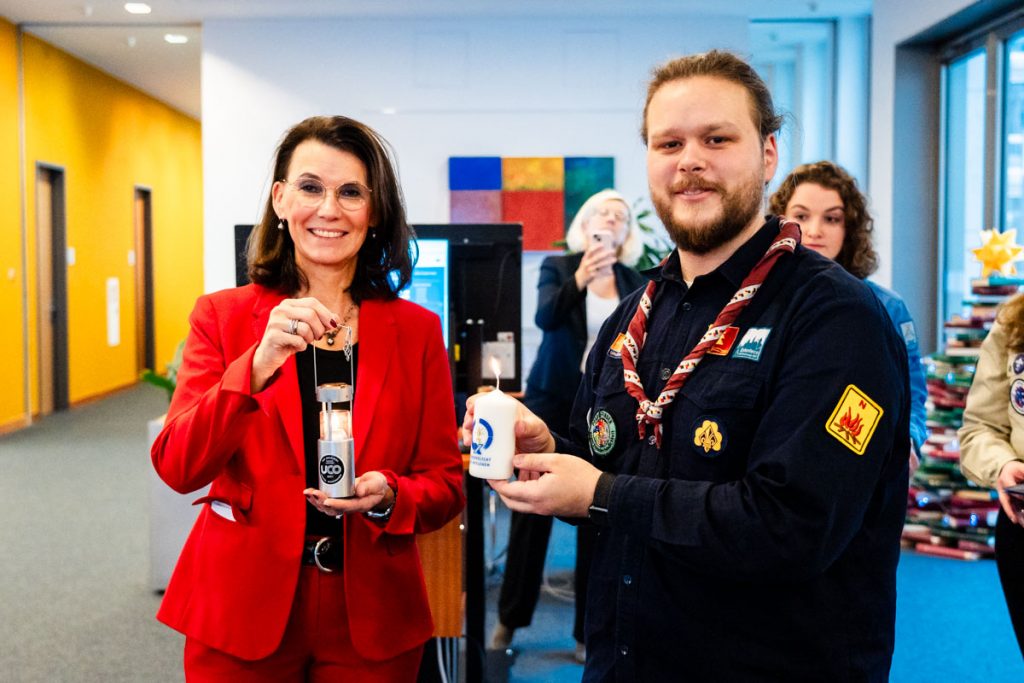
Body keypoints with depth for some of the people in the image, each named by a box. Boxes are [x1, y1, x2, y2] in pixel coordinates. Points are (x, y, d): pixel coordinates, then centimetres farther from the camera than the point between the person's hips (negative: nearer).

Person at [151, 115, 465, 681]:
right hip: (242, 611, -1)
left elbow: (446, 485, 2)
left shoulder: (416, 330, 0)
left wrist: (389, 497, -19)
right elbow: (177, 467, -11)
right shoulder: (222, 315, -1)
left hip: (372, 617, 1)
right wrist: (257, 367, -25)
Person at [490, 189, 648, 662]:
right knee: (532, 512, 5)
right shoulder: (557, 267, -1)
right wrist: (579, 279, -36)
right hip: (553, 403, -2)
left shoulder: (635, 284, 6)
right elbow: (545, 318, -20)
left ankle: (589, 631, 15)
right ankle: (510, 618, 21)